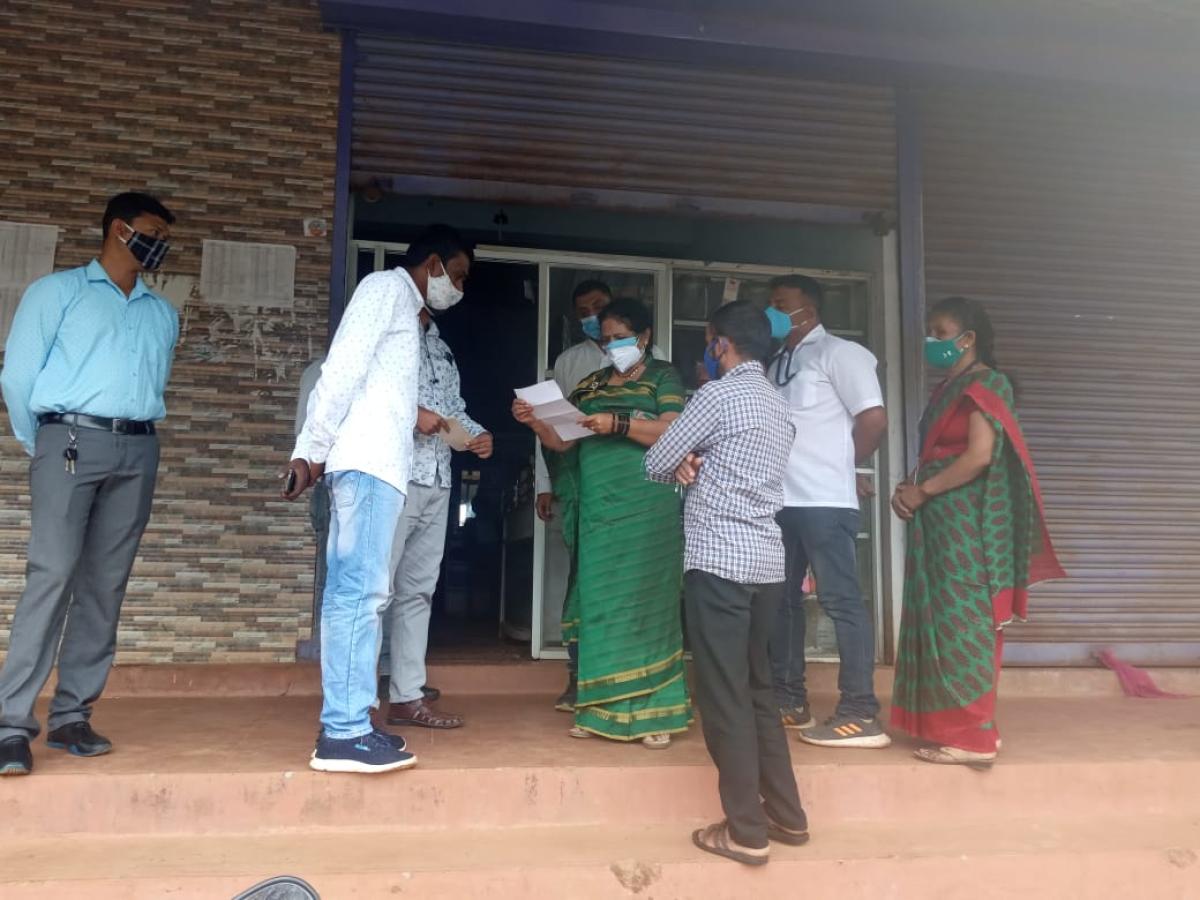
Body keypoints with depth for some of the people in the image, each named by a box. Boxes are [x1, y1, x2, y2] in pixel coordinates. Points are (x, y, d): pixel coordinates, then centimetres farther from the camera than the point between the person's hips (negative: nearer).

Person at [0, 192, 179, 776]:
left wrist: (133, 436, 10)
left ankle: (71, 716, 10)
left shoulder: (164, 314, 20)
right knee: (52, 575, -12)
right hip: (72, 441, -4)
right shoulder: (58, 290, 7)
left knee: (105, 585, 3)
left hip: (138, 451, 4)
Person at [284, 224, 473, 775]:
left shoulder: (403, 306, 27)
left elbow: (379, 392, 17)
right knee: (360, 592, -11)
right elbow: (342, 371, -11)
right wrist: (310, 451, -14)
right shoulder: (388, 287, 0)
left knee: (354, 593, 7)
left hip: (375, 463, 9)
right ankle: (343, 733, -8)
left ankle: (345, 723, 12)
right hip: (368, 462, -9)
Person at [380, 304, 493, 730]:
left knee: (418, 590, 8)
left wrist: (479, 434, 5)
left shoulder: (441, 348, 23)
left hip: (437, 483, 7)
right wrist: (411, 413, -17)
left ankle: (407, 696, 14)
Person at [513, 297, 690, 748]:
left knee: (643, 602, -5)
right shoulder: (590, 385, 18)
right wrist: (537, 422, -5)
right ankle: (601, 708, 10)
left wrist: (619, 424, -19)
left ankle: (651, 712, 1)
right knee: (597, 604, 2)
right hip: (598, 509, 5)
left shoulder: (662, 377, 6)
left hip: (646, 509, -4)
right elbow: (564, 443, 13)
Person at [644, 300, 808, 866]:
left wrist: (682, 466, 17)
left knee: (724, 696, 0)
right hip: (766, 560, 8)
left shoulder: (719, 394, -8)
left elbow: (654, 464, -3)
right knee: (757, 689, 16)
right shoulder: (779, 406, 18)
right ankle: (786, 815, 24)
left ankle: (746, 831, 7)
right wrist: (695, 464, 3)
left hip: (719, 558, -8)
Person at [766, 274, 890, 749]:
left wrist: (841, 465, 1)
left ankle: (859, 714, 2)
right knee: (782, 598, 12)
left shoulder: (838, 353, -2)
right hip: (779, 500, 8)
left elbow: (873, 418, -9)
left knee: (840, 600, -4)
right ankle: (789, 701, 23)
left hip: (823, 500, -8)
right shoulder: (777, 364, 19)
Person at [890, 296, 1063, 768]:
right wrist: (909, 486, 1)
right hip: (940, 521, 9)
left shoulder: (985, 384, -9)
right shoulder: (949, 388, 18)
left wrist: (922, 491, -13)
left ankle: (974, 736, 1)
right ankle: (960, 725, 19)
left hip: (965, 521, -9)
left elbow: (980, 455, -19)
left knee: (961, 621, -6)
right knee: (948, 621, 11)